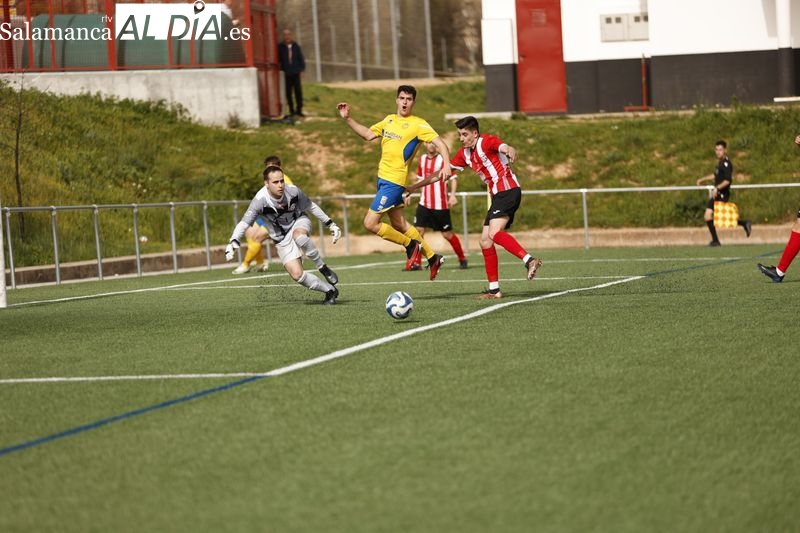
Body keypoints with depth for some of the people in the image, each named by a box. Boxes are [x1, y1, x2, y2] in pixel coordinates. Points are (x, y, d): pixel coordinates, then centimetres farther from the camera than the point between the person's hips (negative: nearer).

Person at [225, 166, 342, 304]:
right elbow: (244, 223, -23)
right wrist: (233, 242, -38)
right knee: (297, 274, -12)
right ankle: (330, 290, 3)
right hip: (283, 240, 0)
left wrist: (331, 224, 5)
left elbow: (311, 207, 0)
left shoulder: (292, 191, -18)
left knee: (298, 235, -39)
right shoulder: (260, 200, -25)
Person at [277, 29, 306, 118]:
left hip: (296, 73, 1)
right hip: (286, 74, -1)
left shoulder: (296, 46, 5)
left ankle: (299, 110, 5)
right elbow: (278, 59, 4)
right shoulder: (280, 47, -1)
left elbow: (301, 58, 10)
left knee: (298, 91, -1)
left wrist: (301, 70, 5)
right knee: (288, 93, 2)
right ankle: (291, 110, 9)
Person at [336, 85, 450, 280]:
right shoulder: (389, 120, 12)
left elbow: (440, 144, -14)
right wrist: (348, 119, 11)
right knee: (399, 224, 15)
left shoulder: (418, 125, -9)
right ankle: (432, 258, 24)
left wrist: (446, 165, -31)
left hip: (393, 181, -8)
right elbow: (368, 134, 20)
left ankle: (411, 245, 4)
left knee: (370, 223, -11)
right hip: (383, 178, 8)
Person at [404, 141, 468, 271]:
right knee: (418, 230, -8)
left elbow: (453, 178, -8)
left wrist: (453, 195, -22)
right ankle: (416, 263, -4)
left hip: (440, 205, -5)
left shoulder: (443, 159, -7)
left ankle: (462, 259, 22)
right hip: (424, 203, 5)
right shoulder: (422, 159, 10)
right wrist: (410, 193, 19)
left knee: (447, 234, 2)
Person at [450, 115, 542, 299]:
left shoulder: (486, 141, -8)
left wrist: (509, 151, -55)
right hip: (497, 195, 10)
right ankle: (494, 289, 10)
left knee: (494, 233, -28)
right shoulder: (465, 153, 17)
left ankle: (529, 260, -39)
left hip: (508, 190, -10)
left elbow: (502, 146, -29)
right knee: (485, 241, 7)